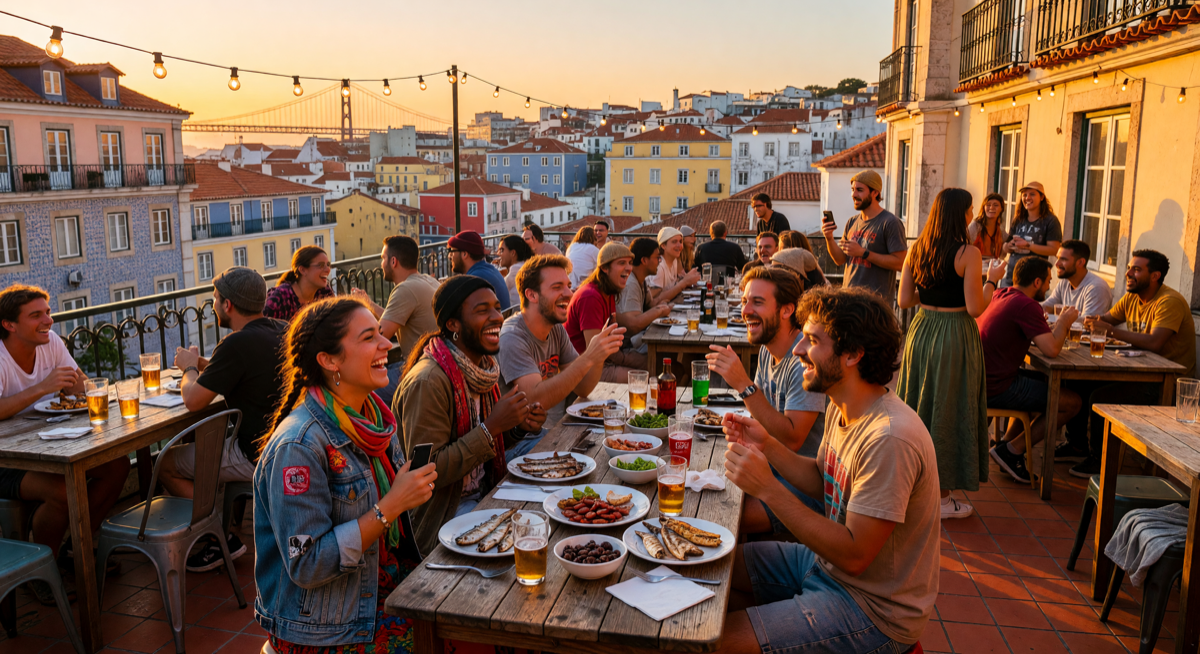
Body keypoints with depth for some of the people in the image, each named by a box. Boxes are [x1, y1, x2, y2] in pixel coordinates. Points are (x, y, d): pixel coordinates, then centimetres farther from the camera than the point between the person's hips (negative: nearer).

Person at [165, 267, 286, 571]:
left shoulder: (238, 344, -23)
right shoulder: (282, 331, 4)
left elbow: (193, 401, -16)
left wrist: (190, 368, 4)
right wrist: (203, 365, 12)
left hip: (256, 457, -9)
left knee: (166, 465, 6)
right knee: (200, 442, 29)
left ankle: (220, 538, 11)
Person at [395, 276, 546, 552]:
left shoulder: (484, 365, 6)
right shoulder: (428, 382, -23)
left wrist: (521, 425, -4)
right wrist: (491, 428, -27)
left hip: (483, 494, 8)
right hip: (443, 514, -8)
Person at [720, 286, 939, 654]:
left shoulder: (889, 438, -30)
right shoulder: (841, 409, 1)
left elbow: (854, 555, -28)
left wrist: (768, 488, -30)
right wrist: (766, 445, -2)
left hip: (873, 609, -9)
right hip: (827, 564, 9)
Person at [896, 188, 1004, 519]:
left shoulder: (916, 250, 2)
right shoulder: (968, 253, -15)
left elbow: (904, 300, 3)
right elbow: (975, 308, -16)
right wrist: (991, 280, 0)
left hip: (921, 333, 6)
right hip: (955, 337, -5)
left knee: (919, 405, 17)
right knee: (948, 411, 4)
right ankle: (940, 496, 13)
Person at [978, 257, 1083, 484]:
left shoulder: (1000, 295, 11)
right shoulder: (1026, 305, -17)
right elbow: (1051, 349, -21)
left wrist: (1056, 328, 13)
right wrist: (1064, 321, -3)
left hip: (982, 379, 10)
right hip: (996, 389, -10)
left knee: (1043, 380, 32)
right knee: (1072, 402, -1)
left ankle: (1007, 444, 26)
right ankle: (1012, 450, 4)